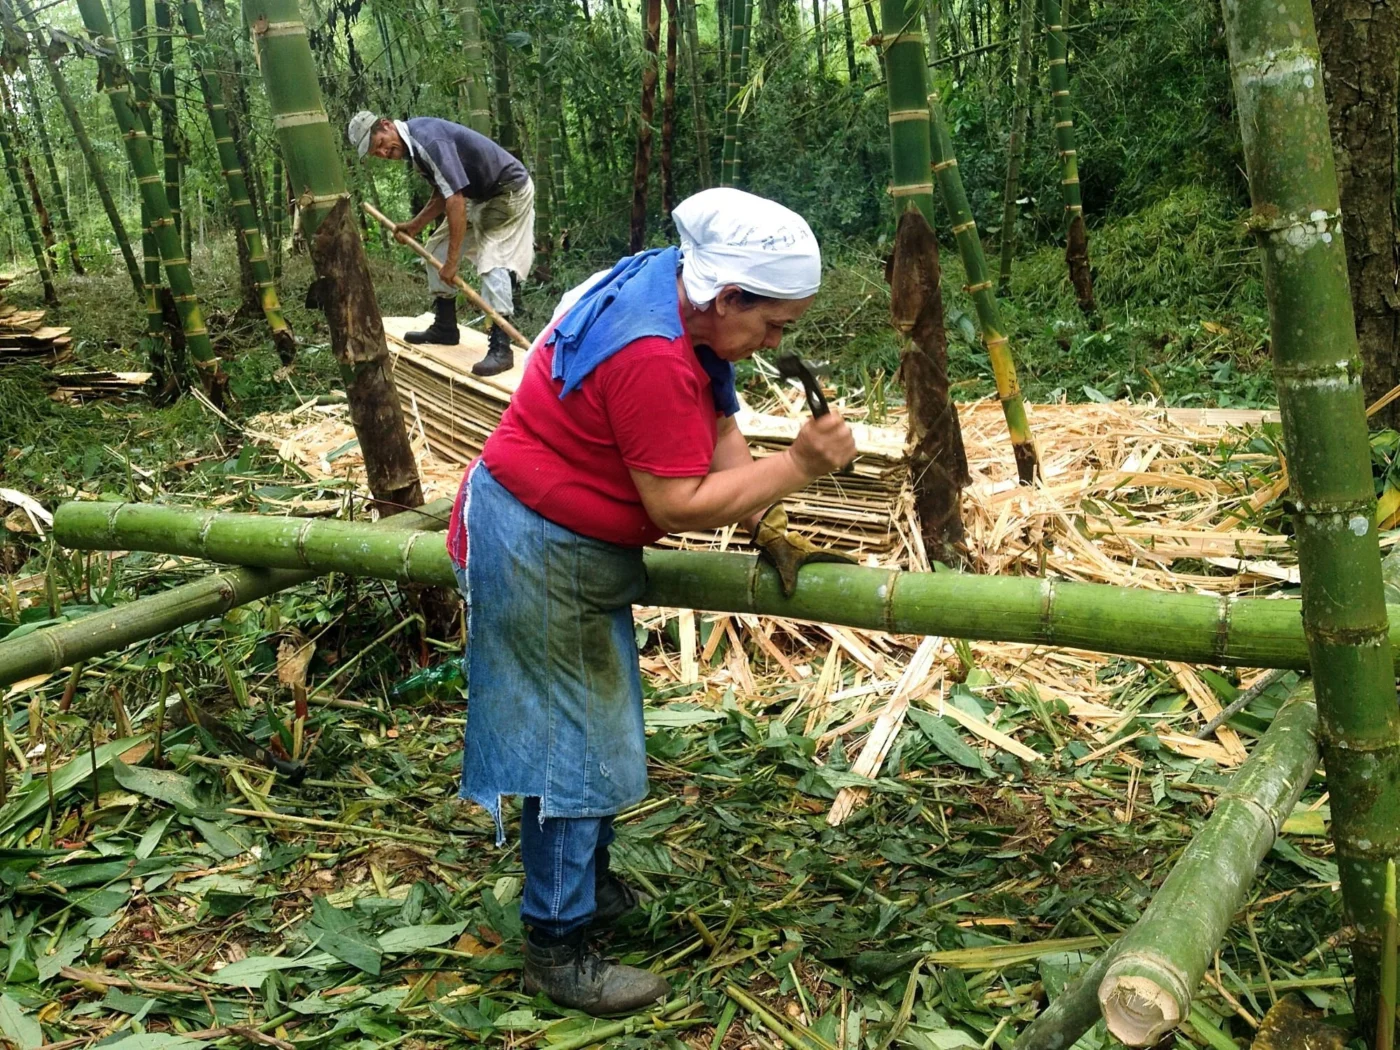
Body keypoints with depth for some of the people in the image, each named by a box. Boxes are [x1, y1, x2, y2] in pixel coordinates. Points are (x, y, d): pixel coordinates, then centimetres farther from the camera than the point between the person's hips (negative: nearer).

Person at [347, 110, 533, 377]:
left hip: (509, 190, -10)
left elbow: (455, 200, -33)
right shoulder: (412, 145, 2)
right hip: (479, 195, 10)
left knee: (492, 261, -23)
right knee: (437, 249, 10)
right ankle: (444, 327, 20)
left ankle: (500, 348, -25)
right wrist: (415, 225, 1)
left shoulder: (428, 138, -29)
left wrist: (452, 260, -31)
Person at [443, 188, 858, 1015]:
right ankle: (558, 950, 14)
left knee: (596, 724, 20)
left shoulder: (677, 295, -1)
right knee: (572, 746, -1)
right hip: (541, 552, -10)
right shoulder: (651, 358, -31)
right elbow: (679, 504, -27)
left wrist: (769, 527, -4)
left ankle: (590, 889, 39)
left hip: (577, 544, 10)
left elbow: (719, 425, 3)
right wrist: (799, 468, -23)